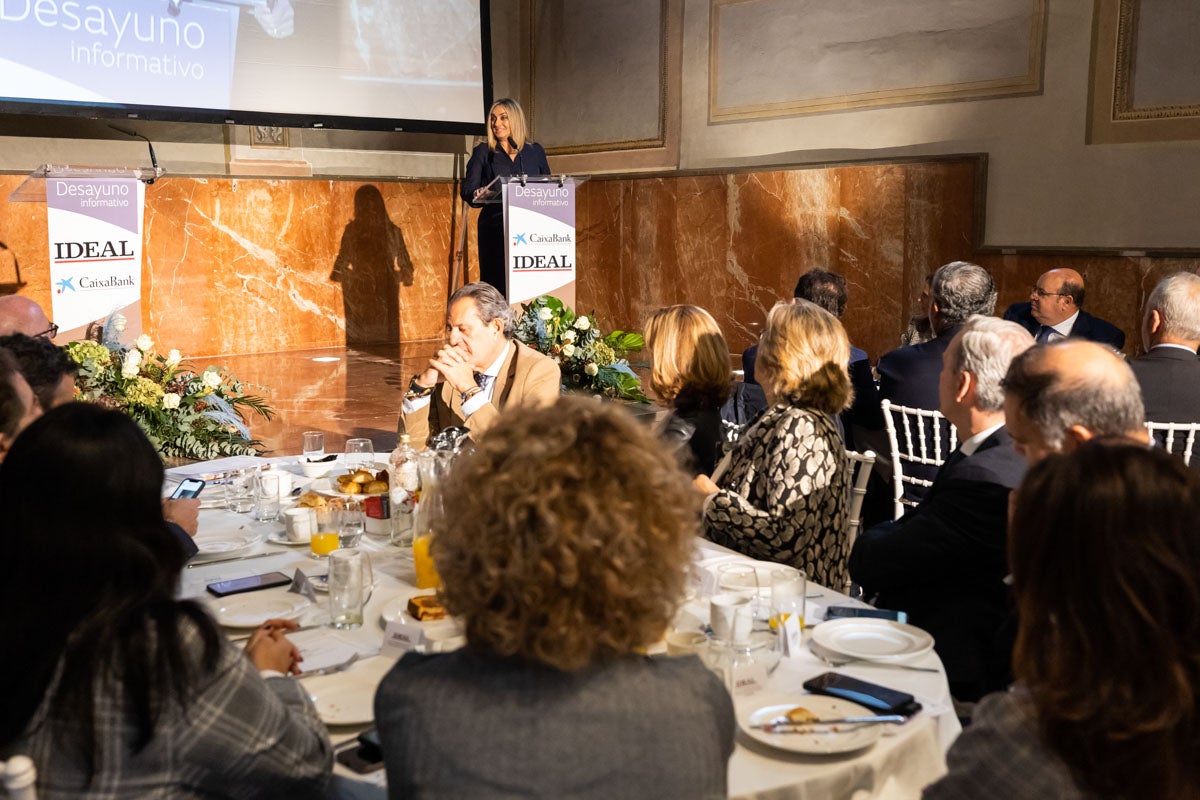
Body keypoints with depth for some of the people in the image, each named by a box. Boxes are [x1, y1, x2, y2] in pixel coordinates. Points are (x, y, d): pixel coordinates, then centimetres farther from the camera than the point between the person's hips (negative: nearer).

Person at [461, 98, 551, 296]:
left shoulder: (535, 151, 15)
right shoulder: (483, 152, 11)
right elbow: (467, 190, 2)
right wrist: (478, 195, -20)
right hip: (496, 231, -1)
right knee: (498, 287, -9)